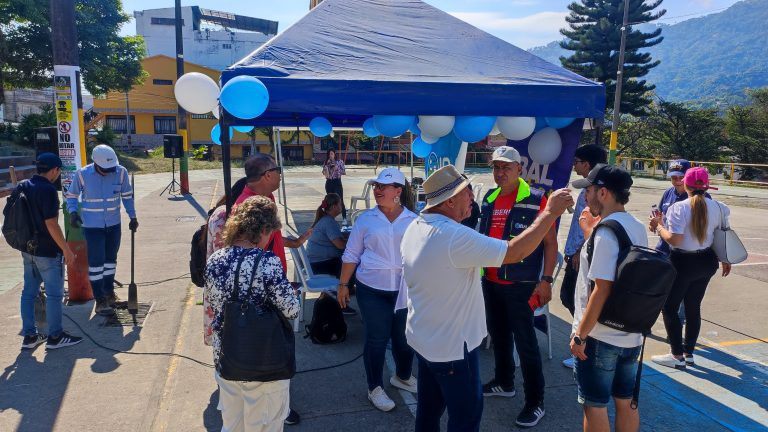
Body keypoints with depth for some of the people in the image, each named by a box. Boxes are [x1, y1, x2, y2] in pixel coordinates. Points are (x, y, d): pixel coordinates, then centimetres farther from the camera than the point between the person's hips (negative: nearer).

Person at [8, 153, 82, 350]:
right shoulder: (48, 190, -19)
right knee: (54, 294, 3)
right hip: (47, 252, -8)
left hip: (28, 250, 8)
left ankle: (29, 335, 22)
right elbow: (51, 224, -22)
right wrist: (67, 250, -16)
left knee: (28, 292, 14)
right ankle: (55, 337, 12)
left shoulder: (22, 186, 6)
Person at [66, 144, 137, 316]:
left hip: (114, 224, 3)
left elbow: (127, 195, 3)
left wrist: (133, 216, 3)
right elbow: (72, 195, 0)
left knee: (111, 258, 17)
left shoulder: (121, 172, -9)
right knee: (96, 261, -2)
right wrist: (73, 212, -15)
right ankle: (100, 300, 7)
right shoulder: (83, 174, -14)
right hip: (92, 225, -3)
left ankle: (109, 291, 34)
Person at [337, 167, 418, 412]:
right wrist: (343, 284, 2)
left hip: (405, 289, 2)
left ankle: (403, 377, 40)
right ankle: (375, 388, 23)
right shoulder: (366, 219, -1)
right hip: (372, 290, -1)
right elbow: (351, 255, 4)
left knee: (404, 336, 14)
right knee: (376, 339, 5)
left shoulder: (413, 220, 0)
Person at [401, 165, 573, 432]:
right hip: (451, 345, -8)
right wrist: (551, 212, -18)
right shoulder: (456, 237, -30)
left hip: (422, 338, 8)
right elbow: (516, 252, -27)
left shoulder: (414, 228, -2)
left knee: (429, 409, 22)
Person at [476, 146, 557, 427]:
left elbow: (550, 243, -10)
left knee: (525, 342, 1)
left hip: (520, 285, -6)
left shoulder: (536, 200, -12)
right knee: (498, 335, 20)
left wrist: (545, 281, -15)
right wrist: (479, 271, 14)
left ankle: (535, 402, 15)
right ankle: (504, 382, 39)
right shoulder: (489, 200, 7)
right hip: (490, 283, 7)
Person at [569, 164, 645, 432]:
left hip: (600, 337, -8)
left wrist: (579, 334, -18)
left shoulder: (607, 231, -20)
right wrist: (589, 231, 15)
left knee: (594, 406, 6)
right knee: (626, 403, 19)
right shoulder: (638, 229, 6)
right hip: (631, 336, 8)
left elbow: (602, 290, -24)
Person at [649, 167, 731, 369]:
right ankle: (689, 353, 26)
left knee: (669, 307, 6)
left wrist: (659, 226, -9)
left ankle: (677, 356, 9)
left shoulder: (679, 208, -19)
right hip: (706, 262, 7)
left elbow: (674, 239, -26)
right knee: (693, 307, 17)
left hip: (683, 263, -6)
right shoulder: (716, 206, -1)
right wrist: (725, 260, 22)